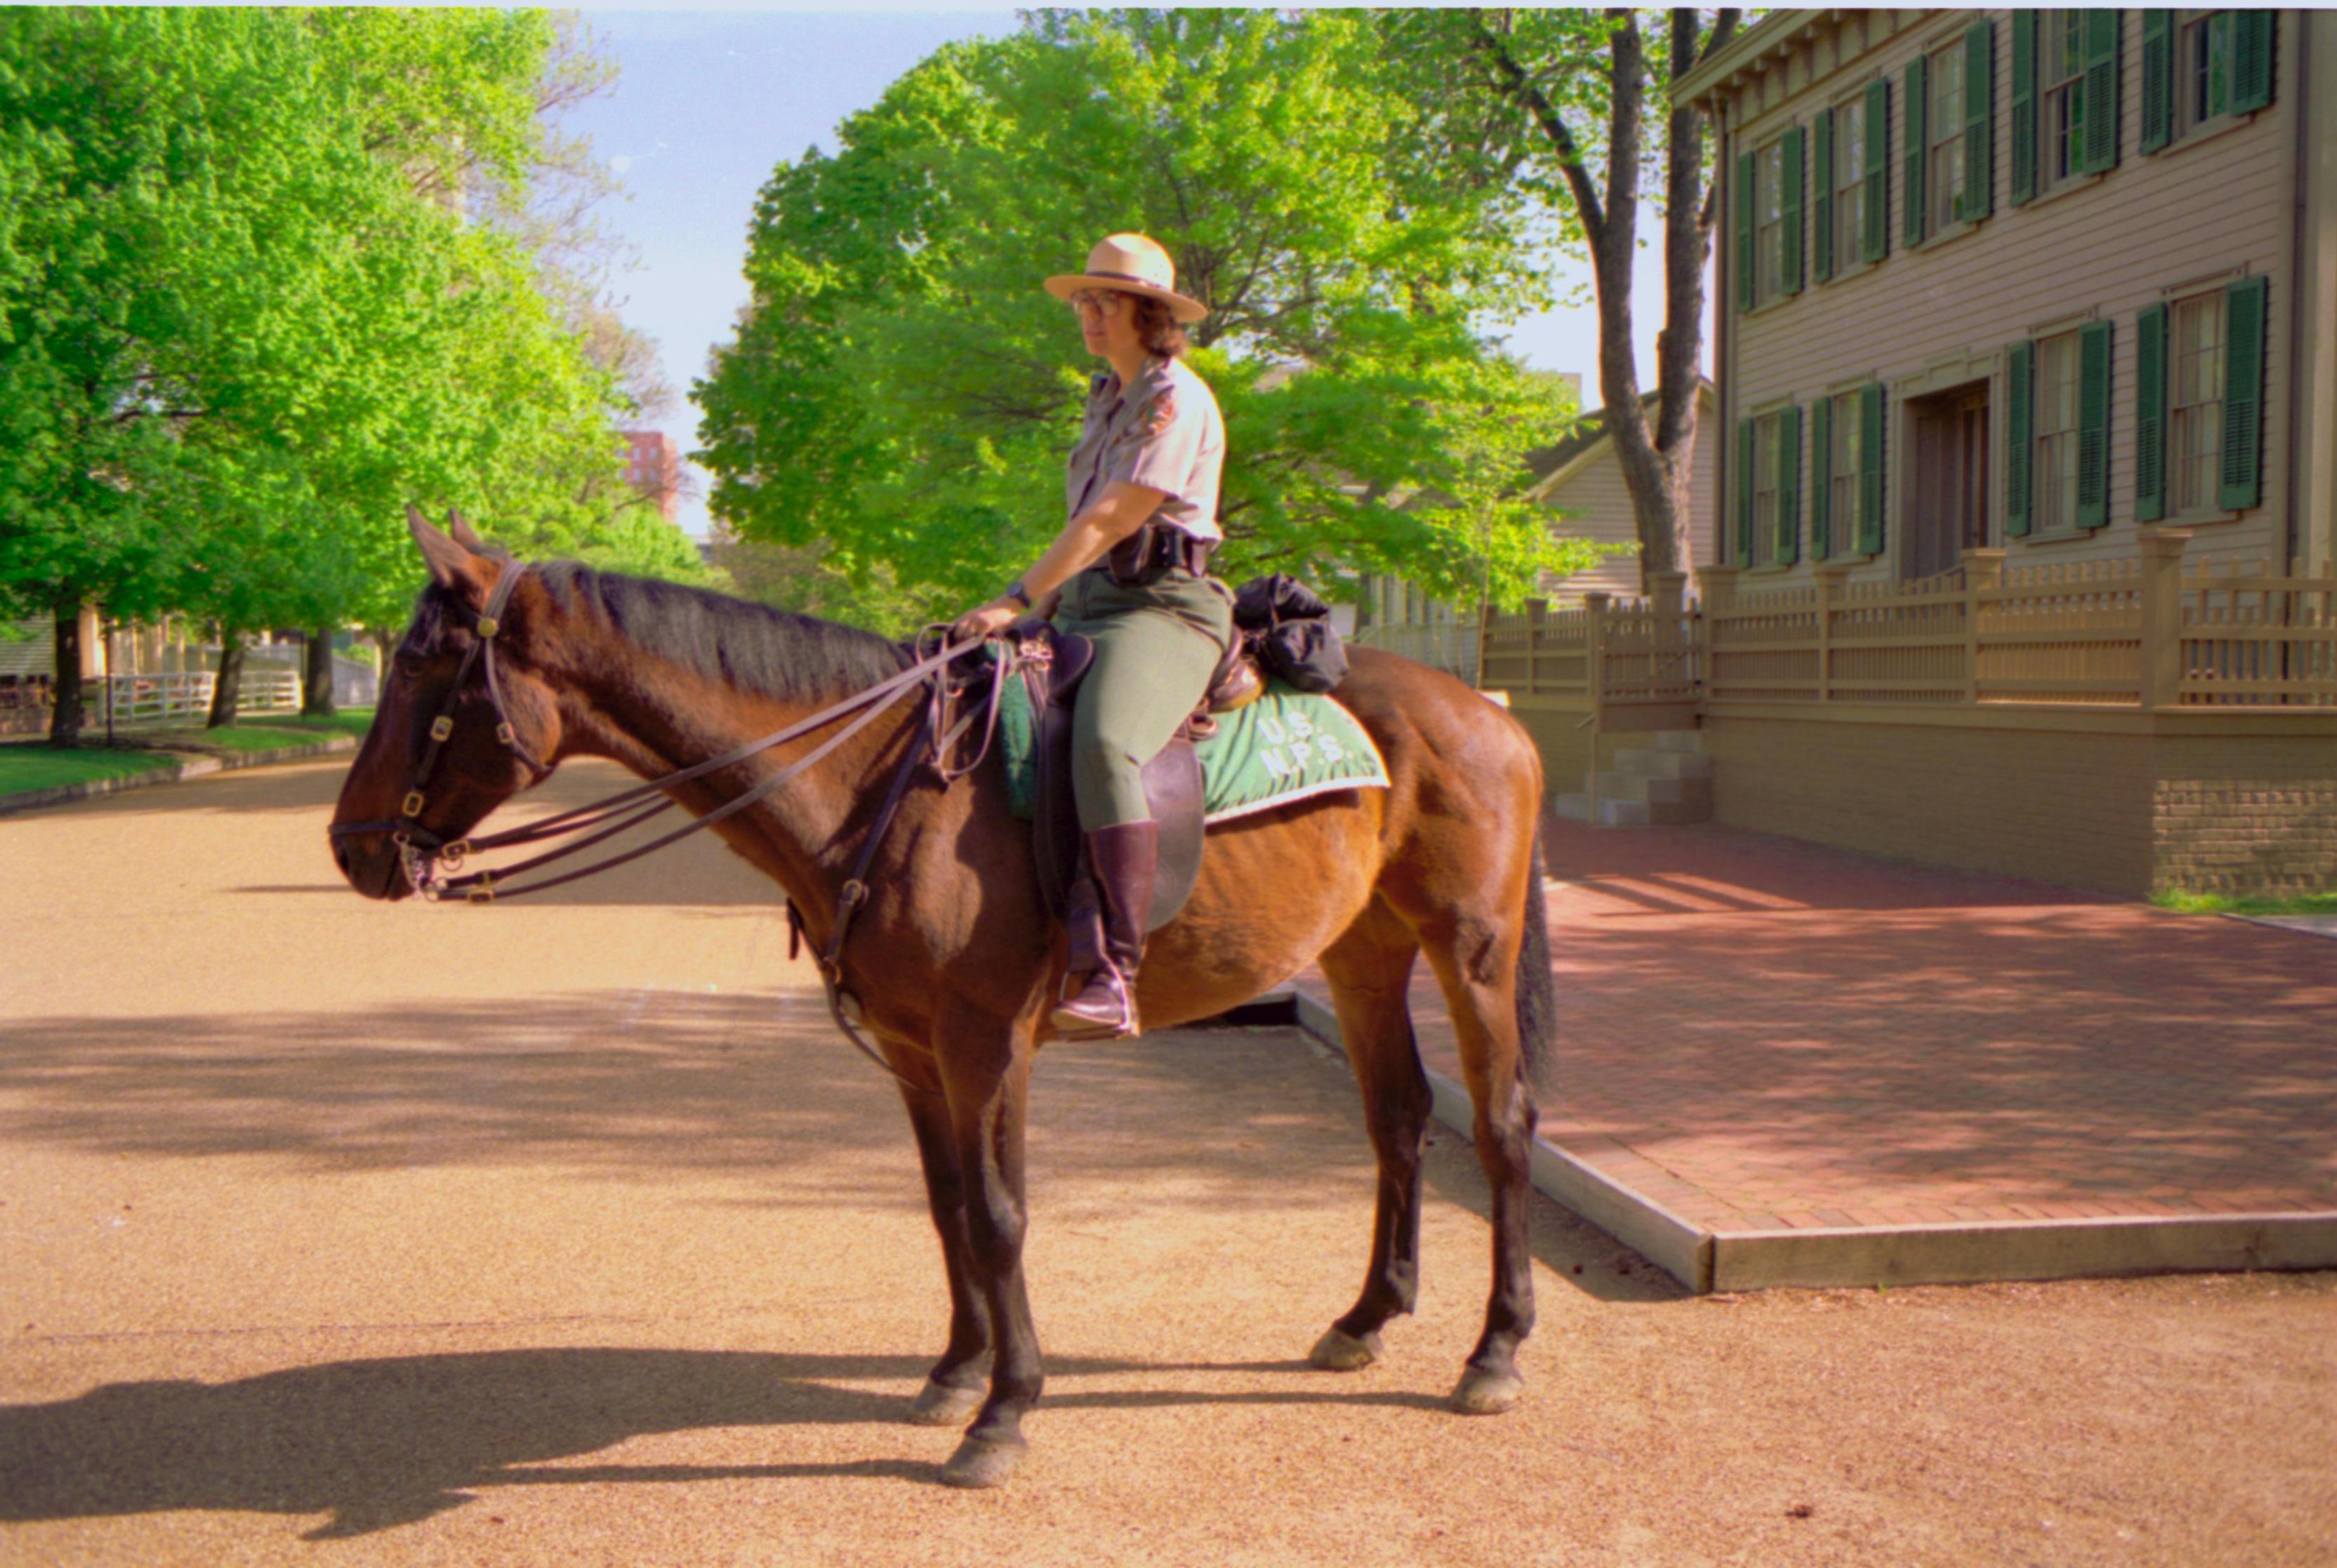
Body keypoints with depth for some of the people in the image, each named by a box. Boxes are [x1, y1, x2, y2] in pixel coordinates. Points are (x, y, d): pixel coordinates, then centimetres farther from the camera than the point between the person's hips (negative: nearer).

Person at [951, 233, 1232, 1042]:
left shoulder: (1177, 400, -6)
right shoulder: (1107, 397, 22)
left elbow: (1109, 521, -15)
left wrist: (1019, 600, -18)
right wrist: (1042, 606, 16)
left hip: (1164, 610, -9)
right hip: (1087, 606, 10)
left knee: (1102, 746, -35)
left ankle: (1112, 976, -38)